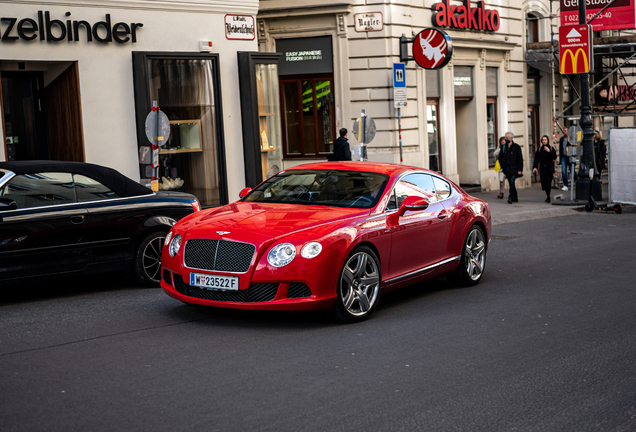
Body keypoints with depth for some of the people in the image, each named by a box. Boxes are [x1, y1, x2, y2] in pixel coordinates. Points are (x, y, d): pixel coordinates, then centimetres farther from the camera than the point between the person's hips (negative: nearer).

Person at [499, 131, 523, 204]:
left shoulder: (516, 147, -4)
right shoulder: (504, 147, 8)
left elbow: (520, 159, -4)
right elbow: (500, 158, 16)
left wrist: (519, 170, -11)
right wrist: (503, 167, 4)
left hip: (514, 169, -5)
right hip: (507, 170, 5)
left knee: (512, 181, -20)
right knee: (510, 183, 7)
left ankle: (511, 197, -18)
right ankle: (515, 198, 18)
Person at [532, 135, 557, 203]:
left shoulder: (551, 148, 2)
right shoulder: (540, 149, 8)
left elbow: (554, 157, -9)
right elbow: (536, 158, 3)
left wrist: (549, 151, -19)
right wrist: (535, 167, -8)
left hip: (550, 168, -3)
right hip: (542, 168, 3)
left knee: (548, 183, -13)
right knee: (544, 183, 0)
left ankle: (548, 197, -8)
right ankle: (548, 196, 19)